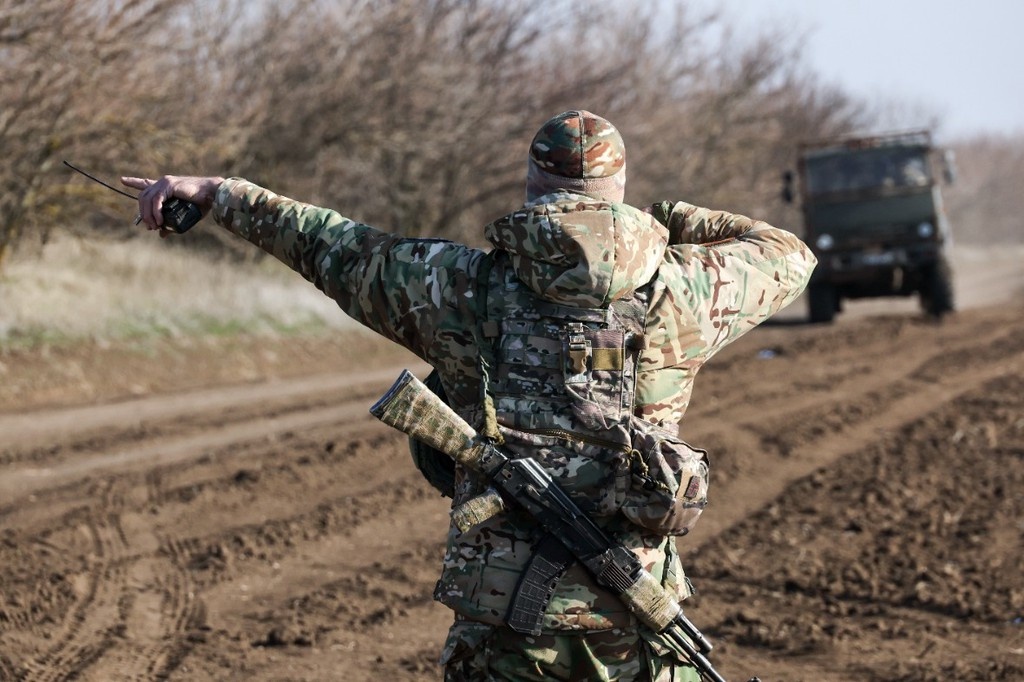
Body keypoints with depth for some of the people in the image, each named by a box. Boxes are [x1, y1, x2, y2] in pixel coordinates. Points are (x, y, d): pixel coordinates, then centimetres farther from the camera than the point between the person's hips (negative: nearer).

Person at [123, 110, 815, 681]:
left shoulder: (468, 286, 3)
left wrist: (218, 191, 28)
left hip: (506, 609, 0)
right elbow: (789, 257, 22)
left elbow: (331, 247, 15)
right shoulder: (681, 288, 4)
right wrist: (671, 218, 28)